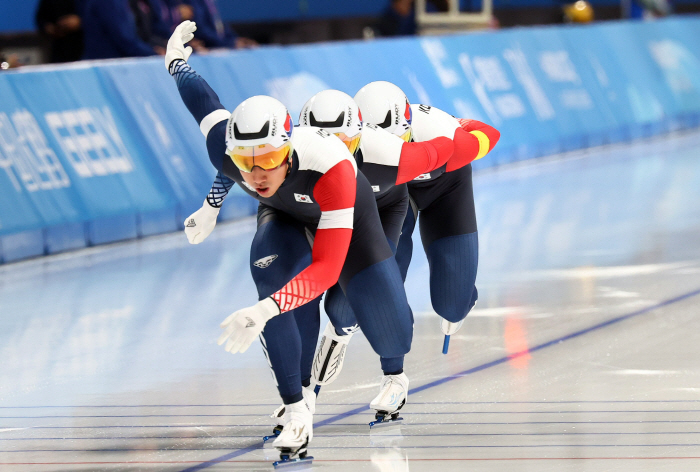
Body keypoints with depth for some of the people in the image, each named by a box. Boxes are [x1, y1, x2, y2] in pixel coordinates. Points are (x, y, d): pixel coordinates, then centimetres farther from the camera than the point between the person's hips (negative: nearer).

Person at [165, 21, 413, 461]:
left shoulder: (330, 165, -50)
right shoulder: (227, 153, -38)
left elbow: (326, 268, -53)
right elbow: (207, 104, -13)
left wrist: (263, 311, -66)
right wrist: (177, 61, 9)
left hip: (345, 210, -2)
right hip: (284, 214, 2)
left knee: (382, 311, -7)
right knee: (270, 269, -30)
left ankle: (394, 372, 35)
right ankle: (298, 406, -19)